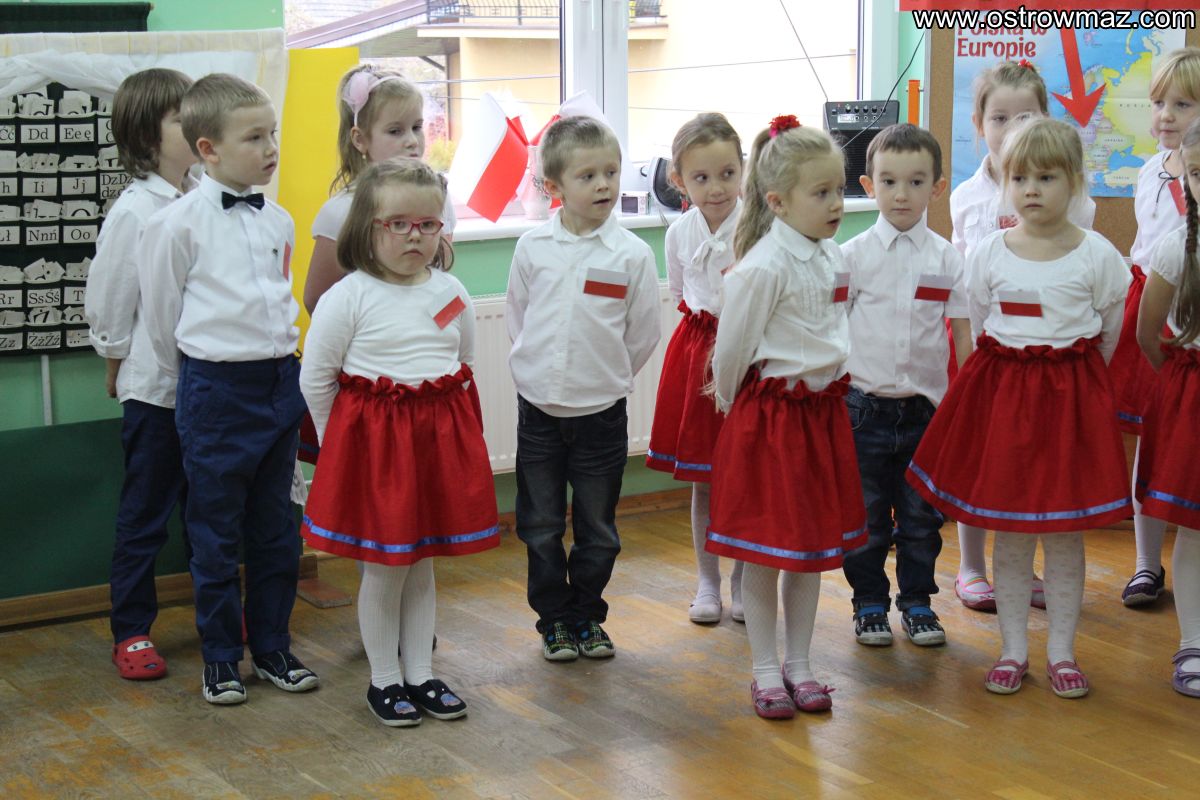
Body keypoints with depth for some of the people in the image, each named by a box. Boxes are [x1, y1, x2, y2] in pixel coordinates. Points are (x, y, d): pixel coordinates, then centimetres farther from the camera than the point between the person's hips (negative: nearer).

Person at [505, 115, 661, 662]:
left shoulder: (632, 254, -8)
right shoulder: (532, 247, -3)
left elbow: (642, 336, 1)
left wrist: (603, 379, 7)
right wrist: (542, 369, 10)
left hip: (602, 412, -1)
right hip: (538, 410, 1)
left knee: (597, 528, 10)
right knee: (541, 527, 10)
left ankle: (586, 615, 27)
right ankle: (554, 619, 24)